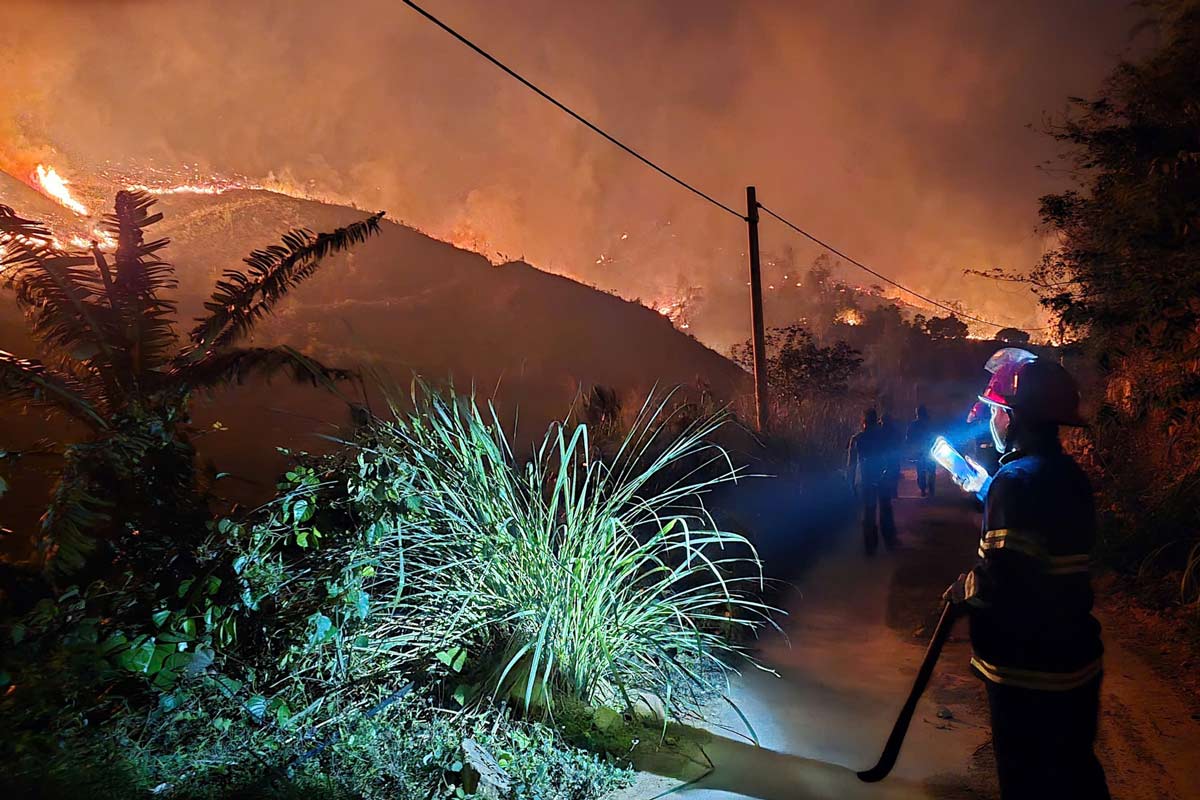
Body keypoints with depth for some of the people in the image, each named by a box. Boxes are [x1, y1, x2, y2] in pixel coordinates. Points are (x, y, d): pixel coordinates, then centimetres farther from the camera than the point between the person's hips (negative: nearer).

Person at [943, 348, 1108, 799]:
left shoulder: (1018, 479, -23)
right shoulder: (1069, 476, 7)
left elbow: (1003, 582, -30)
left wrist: (963, 588, -11)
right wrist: (986, 499, 17)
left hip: (1028, 672, -9)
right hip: (1075, 662, 9)